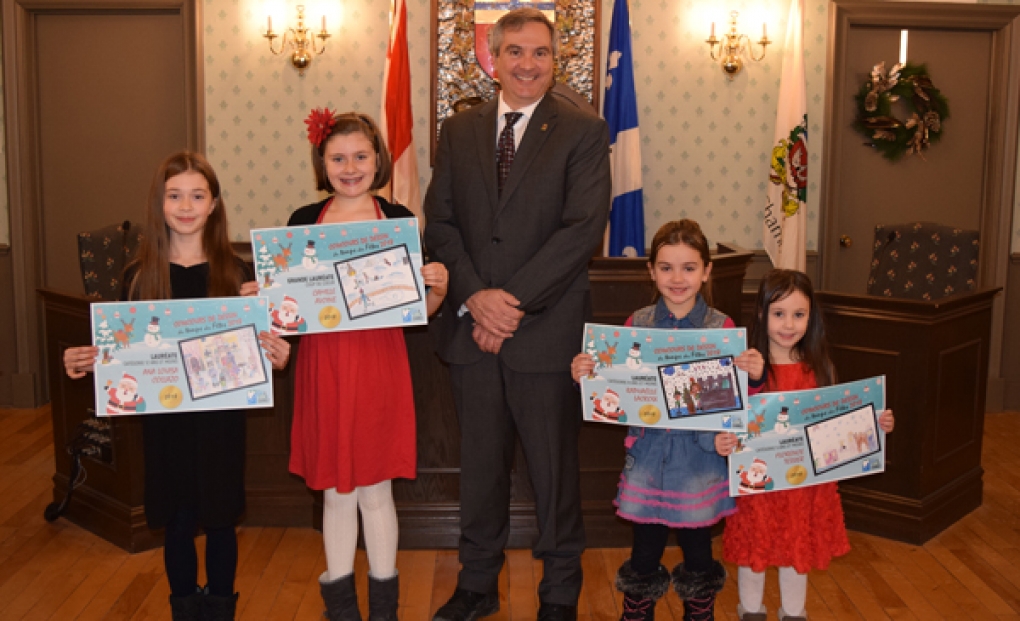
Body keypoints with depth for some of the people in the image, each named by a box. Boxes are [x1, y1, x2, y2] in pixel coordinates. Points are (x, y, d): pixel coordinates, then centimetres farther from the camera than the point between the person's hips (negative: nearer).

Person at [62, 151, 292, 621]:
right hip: (164, 419, 1)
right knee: (177, 524, 11)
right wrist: (86, 359, -14)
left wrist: (275, 355, -21)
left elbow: (253, 346, 0)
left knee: (219, 520, 11)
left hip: (220, 418, -1)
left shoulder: (234, 272, -3)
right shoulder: (140, 275, -1)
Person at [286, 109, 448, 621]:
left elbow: (417, 309, 2)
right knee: (335, 490, 12)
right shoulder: (304, 221, 3)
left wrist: (437, 288, -18)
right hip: (323, 367, 2)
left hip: (379, 365, -1)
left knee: (375, 488, 8)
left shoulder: (398, 219, 0)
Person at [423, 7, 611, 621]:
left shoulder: (584, 132, -2)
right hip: (472, 327, 3)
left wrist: (514, 299, -17)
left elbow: (583, 228, -12)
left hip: (547, 329, -3)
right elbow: (440, 222, 4)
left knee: (555, 468, 8)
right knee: (480, 464, 15)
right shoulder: (459, 130, 10)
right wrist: (474, 296, -12)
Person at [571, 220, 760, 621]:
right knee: (643, 561, 11)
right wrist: (585, 377, -15)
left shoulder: (723, 328, -6)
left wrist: (752, 375, -24)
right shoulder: (637, 324, 0)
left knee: (698, 561, 13)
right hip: (648, 458, 2)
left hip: (700, 461, -1)